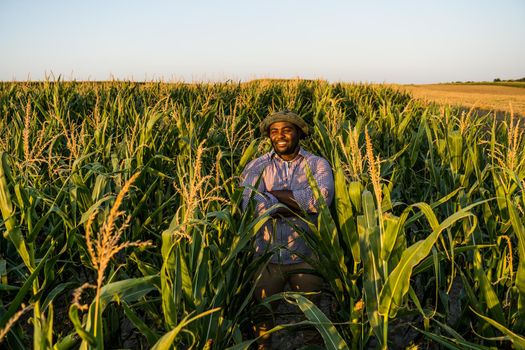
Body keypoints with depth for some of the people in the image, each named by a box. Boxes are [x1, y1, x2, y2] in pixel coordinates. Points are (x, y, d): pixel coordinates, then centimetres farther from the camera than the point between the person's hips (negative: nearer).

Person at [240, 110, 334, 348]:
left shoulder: (317, 164, 0)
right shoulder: (258, 166, 1)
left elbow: (323, 197, -20)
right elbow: (249, 203, -17)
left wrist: (273, 193, -17)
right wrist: (301, 204, -20)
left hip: (306, 256, 0)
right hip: (266, 255, 1)